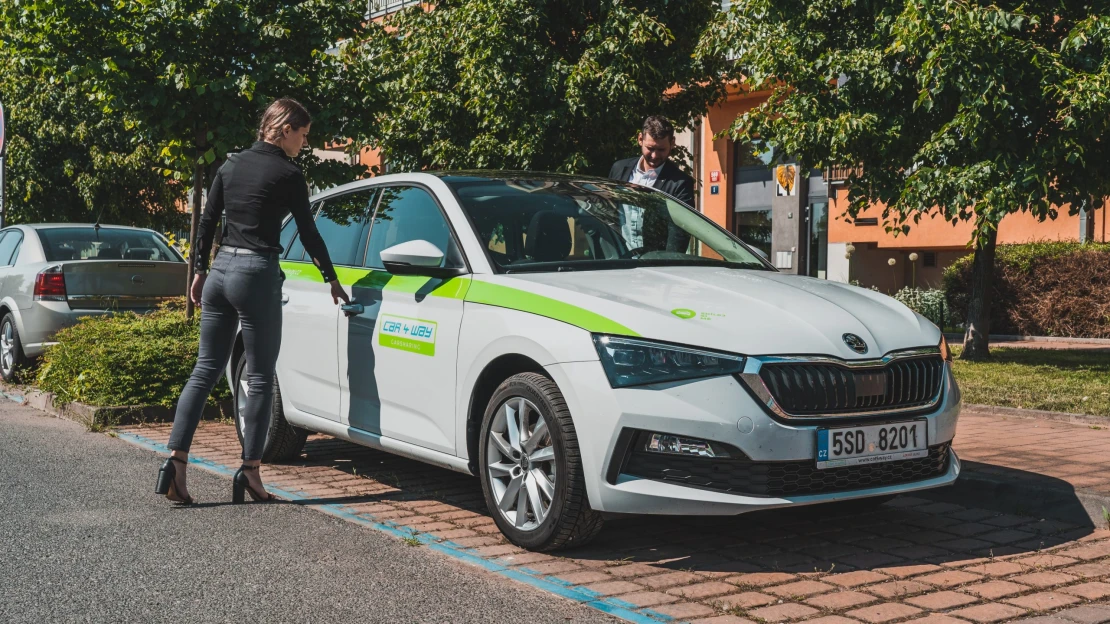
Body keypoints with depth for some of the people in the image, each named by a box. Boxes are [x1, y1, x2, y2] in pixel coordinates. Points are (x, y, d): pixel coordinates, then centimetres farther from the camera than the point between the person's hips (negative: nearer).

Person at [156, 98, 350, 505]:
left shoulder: (232, 164, 12)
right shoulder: (287, 174, -6)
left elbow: (207, 221, 14)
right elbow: (308, 233, -1)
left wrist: (200, 271, 21)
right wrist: (331, 279, 9)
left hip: (221, 270, 7)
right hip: (258, 274, -7)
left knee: (205, 369, 10)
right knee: (260, 378, 2)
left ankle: (175, 462, 3)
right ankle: (250, 471, 6)